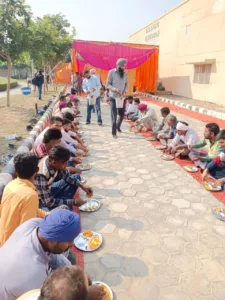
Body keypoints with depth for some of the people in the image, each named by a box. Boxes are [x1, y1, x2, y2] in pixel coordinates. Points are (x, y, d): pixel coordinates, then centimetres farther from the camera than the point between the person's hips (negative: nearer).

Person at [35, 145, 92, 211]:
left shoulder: (53, 160, -17)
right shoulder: (42, 175, -37)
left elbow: (67, 176, 2)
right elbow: (49, 202, -29)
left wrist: (83, 187, -6)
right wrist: (73, 202, -24)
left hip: (49, 189, 8)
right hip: (42, 200, -8)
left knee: (76, 176, 7)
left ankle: (64, 203, -3)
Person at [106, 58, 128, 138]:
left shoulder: (125, 73, 5)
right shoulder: (111, 72, -5)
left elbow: (126, 84, 9)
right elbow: (108, 85, -5)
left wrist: (124, 92, -9)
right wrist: (115, 89, -21)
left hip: (122, 97, 4)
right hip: (113, 97, -4)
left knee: (122, 114, 10)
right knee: (114, 116, -4)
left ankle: (118, 126, 39)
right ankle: (114, 133, 6)